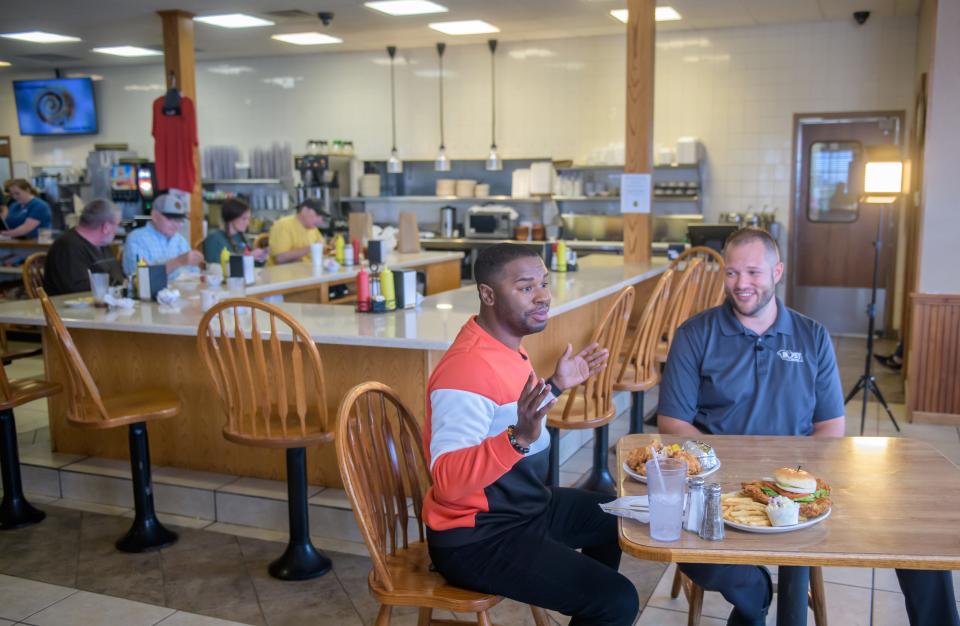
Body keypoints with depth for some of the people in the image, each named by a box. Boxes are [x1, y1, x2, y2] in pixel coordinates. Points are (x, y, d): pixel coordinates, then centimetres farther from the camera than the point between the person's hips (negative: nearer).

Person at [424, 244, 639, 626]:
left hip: (524, 507, 10)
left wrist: (557, 384, 19)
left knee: (614, 518, 28)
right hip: (477, 539, -10)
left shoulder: (504, 345, 3)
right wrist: (519, 438, -46)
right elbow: (447, 480, -35)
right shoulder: (468, 367, -28)